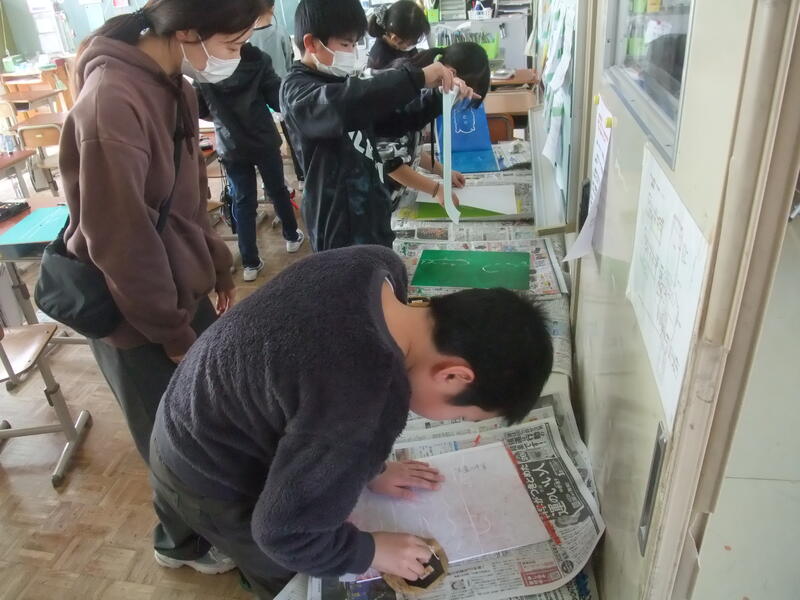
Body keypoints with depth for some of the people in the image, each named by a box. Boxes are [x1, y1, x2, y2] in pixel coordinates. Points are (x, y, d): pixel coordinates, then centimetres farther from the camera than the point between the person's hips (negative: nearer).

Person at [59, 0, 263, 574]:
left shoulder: (174, 86, 3)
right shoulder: (112, 101, -25)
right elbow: (120, 240, -23)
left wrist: (219, 267, 15)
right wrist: (172, 330, -14)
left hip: (184, 288, 7)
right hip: (140, 313, -7)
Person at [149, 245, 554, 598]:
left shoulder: (380, 266, -17)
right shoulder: (366, 409, -42)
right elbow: (282, 532, -26)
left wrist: (371, 466, 5)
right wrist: (370, 552, -9)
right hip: (210, 477, -7)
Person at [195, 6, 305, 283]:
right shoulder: (257, 58, -8)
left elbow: (200, 110, 0)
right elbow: (278, 99, -7)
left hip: (231, 147, 0)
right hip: (264, 140, 0)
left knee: (243, 201, 6)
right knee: (278, 190, 19)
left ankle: (250, 263, 7)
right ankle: (292, 236, 38)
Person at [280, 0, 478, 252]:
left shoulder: (343, 83, 11)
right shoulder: (296, 91, -14)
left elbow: (397, 120, 16)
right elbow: (344, 104, -37)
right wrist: (417, 78, -34)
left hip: (374, 215, 8)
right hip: (340, 225, -8)